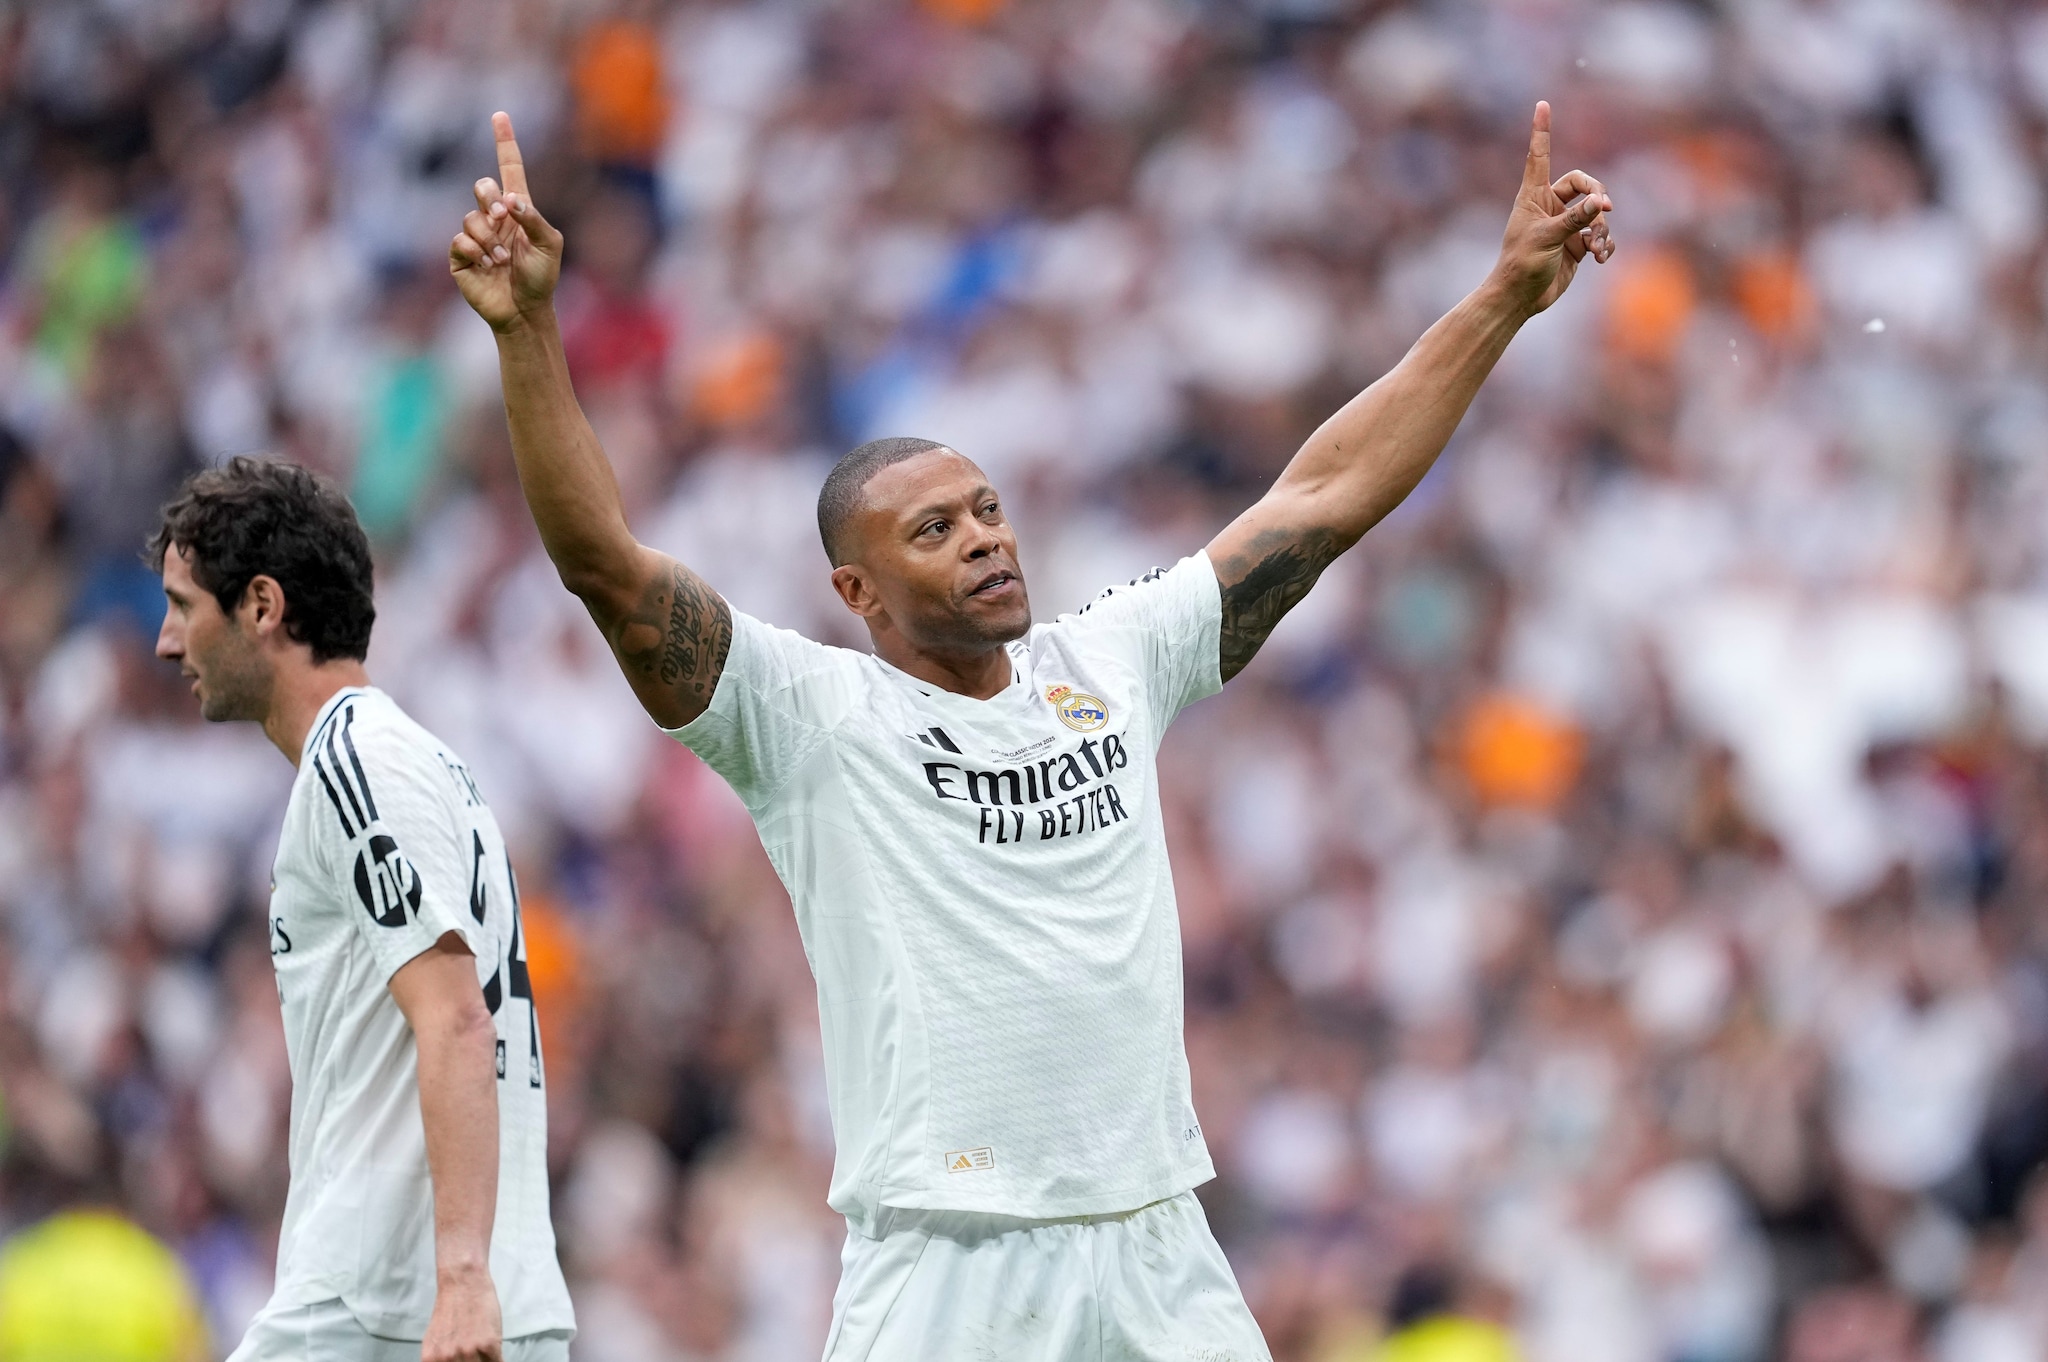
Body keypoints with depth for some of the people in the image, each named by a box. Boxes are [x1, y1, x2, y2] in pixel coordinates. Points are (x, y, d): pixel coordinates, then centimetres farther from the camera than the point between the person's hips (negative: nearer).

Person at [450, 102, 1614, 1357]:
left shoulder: (1114, 665, 13)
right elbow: (605, 562, -12)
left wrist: (1506, 299, 14)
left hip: (1162, 1261, 4)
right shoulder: (812, 715, -1)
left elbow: (1326, 500, 16)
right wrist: (529, 331, -25)